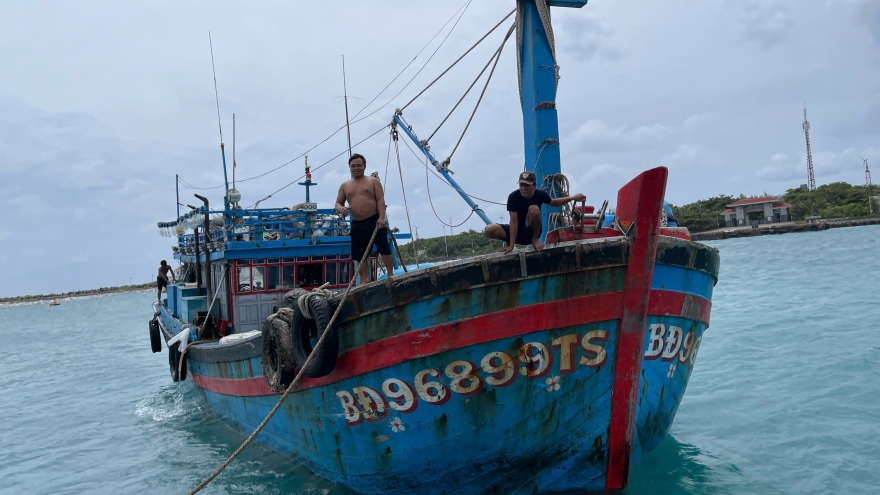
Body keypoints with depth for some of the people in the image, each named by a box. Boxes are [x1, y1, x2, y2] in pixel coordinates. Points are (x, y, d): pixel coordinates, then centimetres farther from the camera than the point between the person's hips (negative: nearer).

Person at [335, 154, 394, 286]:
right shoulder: (344, 186, 15)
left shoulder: (373, 181, 6)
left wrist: (381, 217, -17)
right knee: (360, 254, 5)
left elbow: (380, 200, -3)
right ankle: (364, 281, 13)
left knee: (384, 248, -9)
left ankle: (390, 276, -2)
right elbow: (338, 203, 16)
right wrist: (340, 209, -10)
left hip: (374, 220, -4)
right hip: (357, 224, 4)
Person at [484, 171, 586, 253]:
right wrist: (511, 245, -25)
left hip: (531, 231, 1)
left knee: (534, 209, -31)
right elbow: (514, 222, -23)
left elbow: (553, 202, 11)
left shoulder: (540, 194, -13)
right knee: (488, 230, -24)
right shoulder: (513, 197, -22)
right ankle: (508, 242, 8)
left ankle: (534, 239, -8)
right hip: (517, 231, 0)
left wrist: (573, 198, 1)